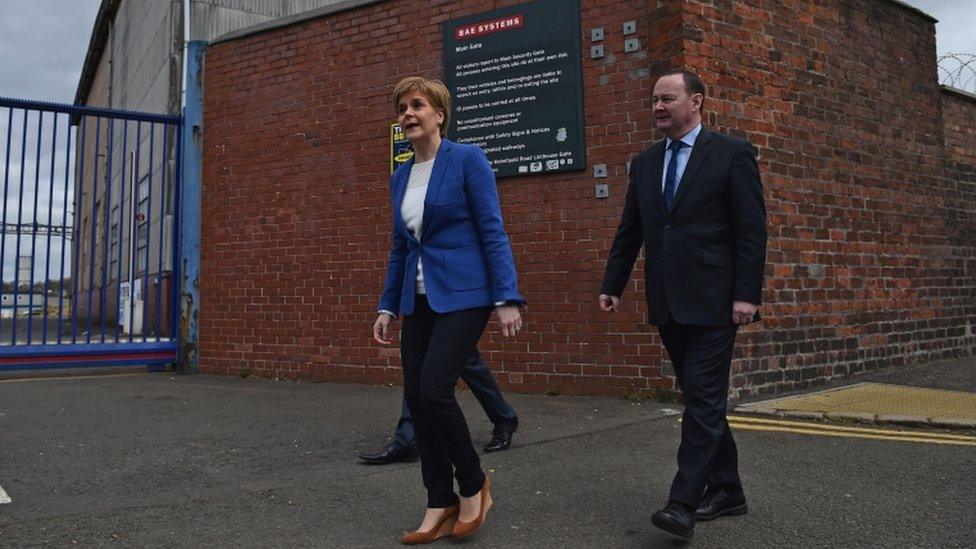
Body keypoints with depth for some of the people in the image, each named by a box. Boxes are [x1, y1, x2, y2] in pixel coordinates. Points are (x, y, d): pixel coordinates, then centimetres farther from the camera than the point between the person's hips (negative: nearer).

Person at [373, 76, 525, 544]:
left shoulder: (467, 160, -6)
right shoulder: (400, 177, 12)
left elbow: (493, 233, -10)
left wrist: (507, 298, -17)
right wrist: (387, 306, 13)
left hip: (462, 295, -7)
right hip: (418, 300, 7)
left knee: (434, 390, -16)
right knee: (415, 397, 3)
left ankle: (473, 485, 10)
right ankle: (441, 504, 18)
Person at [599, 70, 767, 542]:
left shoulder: (731, 154, -2)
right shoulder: (644, 164, 14)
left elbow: (751, 230, -6)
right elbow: (629, 231, 16)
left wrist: (747, 294, -13)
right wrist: (613, 285, 10)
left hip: (712, 300, -6)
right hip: (667, 302, 6)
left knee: (703, 400, -7)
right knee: (701, 398, 12)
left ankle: (683, 503, -5)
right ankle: (726, 490, 24)